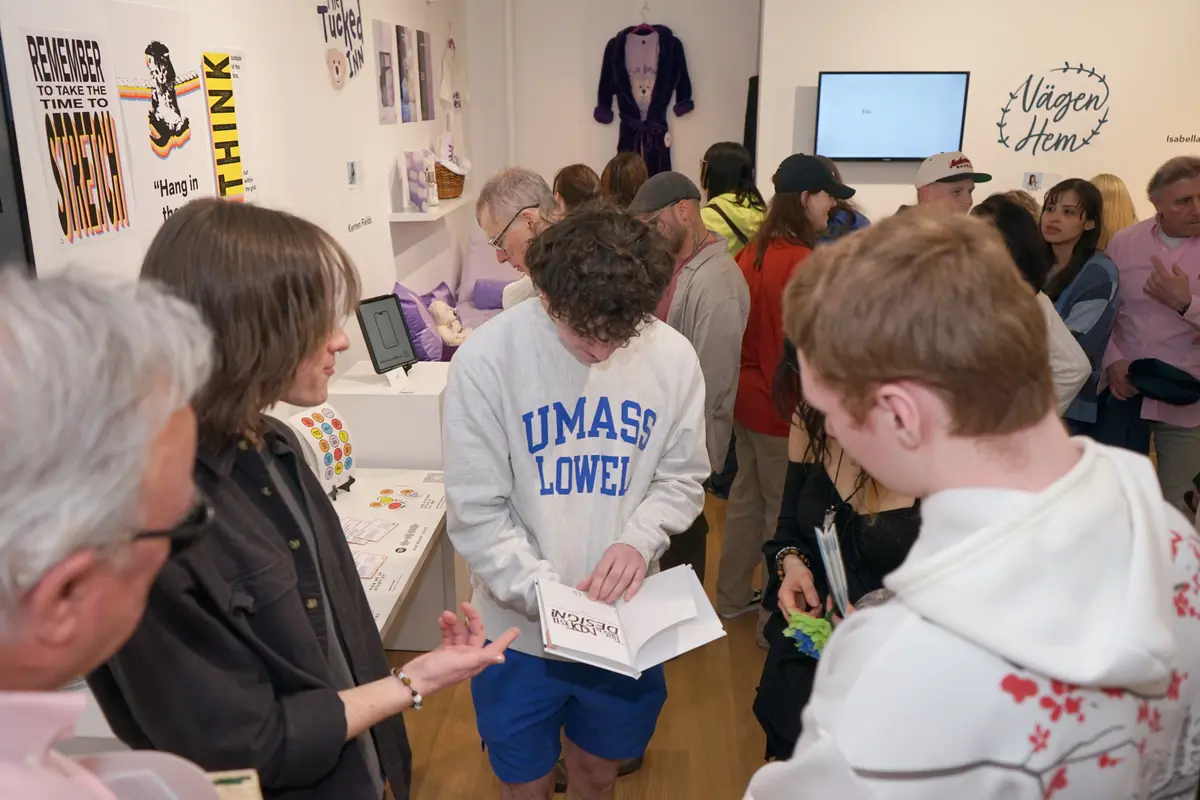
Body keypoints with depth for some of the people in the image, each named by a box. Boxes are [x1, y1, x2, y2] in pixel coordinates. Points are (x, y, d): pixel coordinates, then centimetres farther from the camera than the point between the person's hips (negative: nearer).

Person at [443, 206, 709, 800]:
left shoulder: (672, 356, -10)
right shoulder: (486, 360, -18)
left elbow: (682, 478, 1)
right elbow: (476, 512, -14)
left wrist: (639, 540, -16)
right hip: (520, 625, -2)